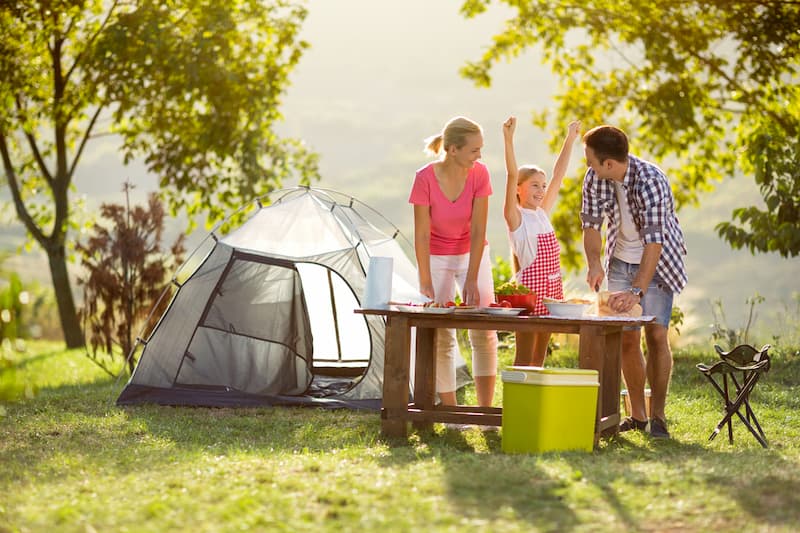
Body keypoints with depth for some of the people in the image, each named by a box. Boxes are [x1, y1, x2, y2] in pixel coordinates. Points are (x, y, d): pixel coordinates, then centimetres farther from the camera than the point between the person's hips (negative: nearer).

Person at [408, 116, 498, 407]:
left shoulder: (479, 174, -17)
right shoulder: (425, 178, -23)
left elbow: (478, 230, -17)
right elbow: (421, 235, -18)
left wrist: (472, 280, -21)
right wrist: (426, 283, -19)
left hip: (472, 254, 2)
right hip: (437, 258, -2)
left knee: (484, 331, -7)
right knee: (441, 335, -4)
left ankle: (485, 410, -2)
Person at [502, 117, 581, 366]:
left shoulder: (542, 213, 13)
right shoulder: (516, 217, -7)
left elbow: (558, 176, 18)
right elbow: (512, 176, -18)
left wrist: (570, 139, 20)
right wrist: (508, 138, -27)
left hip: (551, 288, 7)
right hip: (529, 287, -7)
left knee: (539, 357, 11)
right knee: (524, 357, -5)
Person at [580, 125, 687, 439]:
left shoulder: (650, 181, -32)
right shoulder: (594, 178, -15)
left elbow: (654, 241, -38)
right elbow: (590, 224, -6)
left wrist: (636, 291, -46)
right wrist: (594, 263, -25)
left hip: (657, 261, -5)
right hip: (621, 259, 5)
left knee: (656, 334, -13)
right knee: (627, 338, 2)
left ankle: (657, 417, -5)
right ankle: (637, 415, 11)